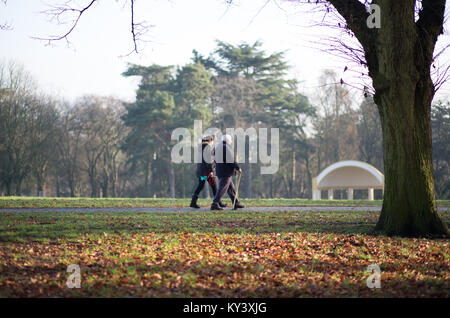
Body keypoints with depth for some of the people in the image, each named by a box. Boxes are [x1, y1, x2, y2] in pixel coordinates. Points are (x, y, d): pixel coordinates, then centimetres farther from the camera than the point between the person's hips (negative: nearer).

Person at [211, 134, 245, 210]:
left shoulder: (218, 147, 15)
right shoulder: (227, 147, -14)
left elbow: (216, 160, 20)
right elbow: (231, 160, -19)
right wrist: (238, 168, -7)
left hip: (219, 171, 10)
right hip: (226, 172, -10)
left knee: (231, 188, 15)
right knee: (222, 188, -9)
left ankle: (236, 203, 20)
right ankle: (215, 204, -12)